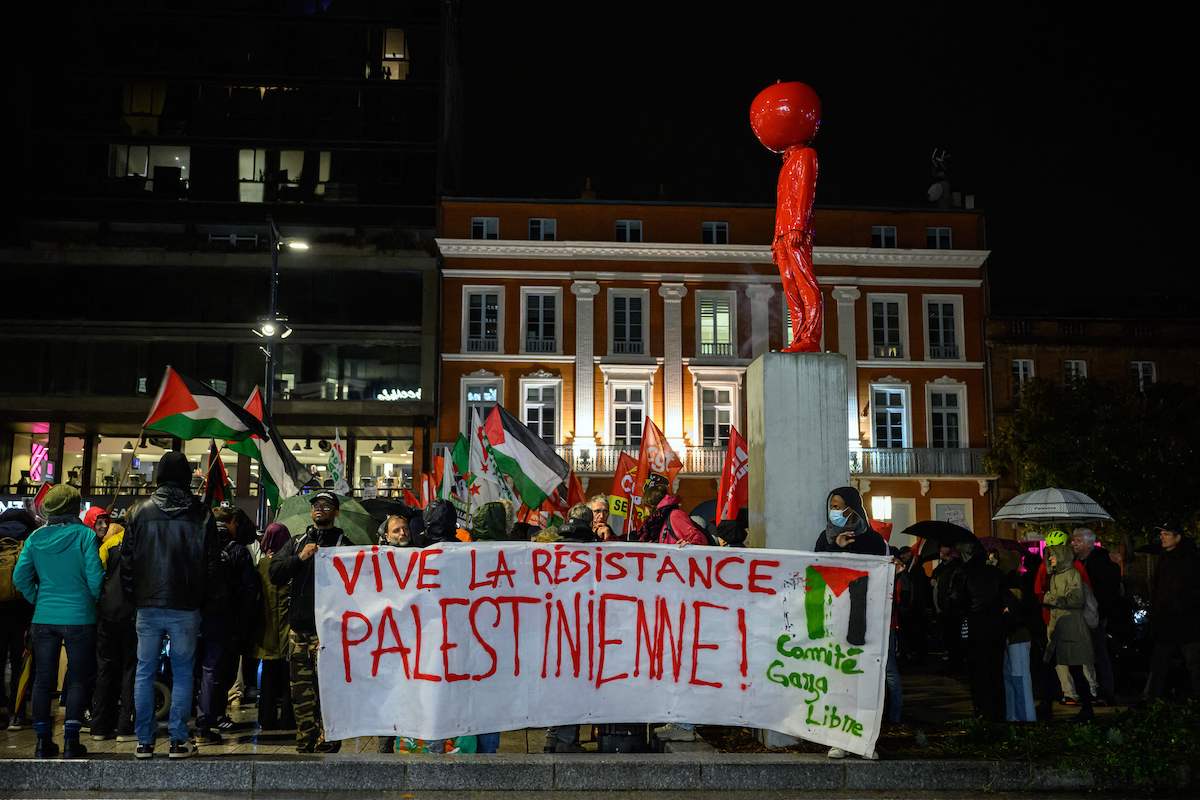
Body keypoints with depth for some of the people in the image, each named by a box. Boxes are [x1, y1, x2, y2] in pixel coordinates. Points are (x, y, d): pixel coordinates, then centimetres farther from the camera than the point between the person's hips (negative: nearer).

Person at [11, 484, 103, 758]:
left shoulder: (36, 537, 2)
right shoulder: (84, 535, -10)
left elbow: (20, 576, 1)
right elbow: (95, 577, -13)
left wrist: (38, 600, 14)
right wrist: (93, 599, 6)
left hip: (44, 619, 3)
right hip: (79, 618, -3)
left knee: (43, 679, 11)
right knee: (77, 680, 5)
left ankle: (43, 741, 14)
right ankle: (71, 740, 3)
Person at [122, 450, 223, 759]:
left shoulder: (140, 512, 1)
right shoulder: (201, 514, -3)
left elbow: (127, 560, 3)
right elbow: (213, 563, -2)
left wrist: (134, 596, 13)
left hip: (148, 606, 1)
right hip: (185, 607, -1)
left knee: (145, 672, 9)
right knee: (183, 673, 6)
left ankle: (144, 742, 11)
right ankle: (179, 741, 5)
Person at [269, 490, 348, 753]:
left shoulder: (343, 544, 5)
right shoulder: (296, 543, 19)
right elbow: (274, 574, 8)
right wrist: (299, 558, -6)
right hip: (299, 627, 5)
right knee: (301, 692, 8)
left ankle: (326, 746, -6)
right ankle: (304, 745, 16)